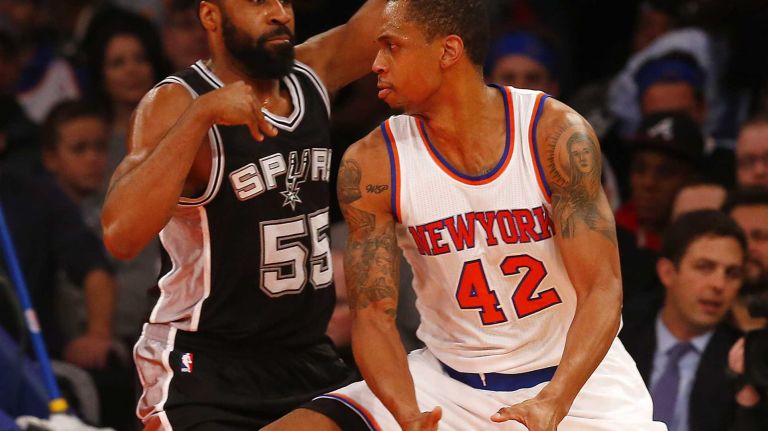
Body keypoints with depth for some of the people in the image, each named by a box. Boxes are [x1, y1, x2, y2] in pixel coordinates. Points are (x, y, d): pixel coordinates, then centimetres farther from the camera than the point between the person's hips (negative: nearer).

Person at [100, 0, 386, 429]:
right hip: (204, 371, -7)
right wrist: (201, 114, -32)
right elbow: (122, 236, -30)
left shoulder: (313, 75, 4)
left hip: (309, 359, 7)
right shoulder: (175, 104, -15)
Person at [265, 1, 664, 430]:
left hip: (572, 378, -2)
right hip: (447, 386, 2)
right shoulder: (372, 165, -9)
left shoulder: (556, 134, -13)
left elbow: (601, 289, -15)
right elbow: (374, 314, -8)